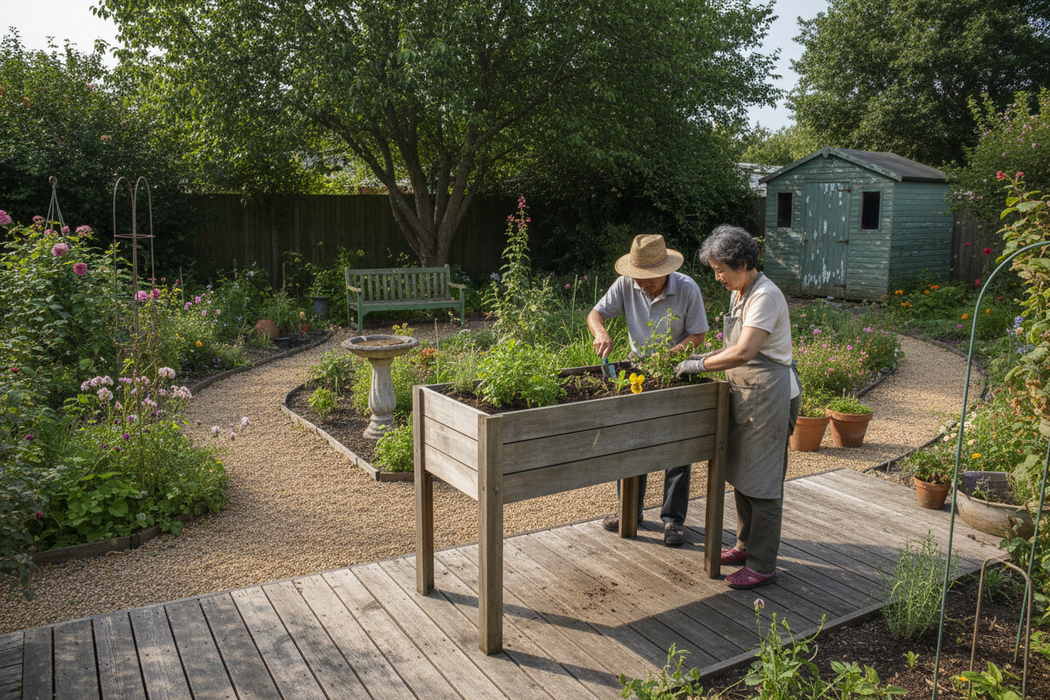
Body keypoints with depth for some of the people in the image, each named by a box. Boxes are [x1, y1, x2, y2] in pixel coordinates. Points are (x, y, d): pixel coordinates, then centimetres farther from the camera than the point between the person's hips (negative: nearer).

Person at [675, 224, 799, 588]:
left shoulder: (765, 296, -19)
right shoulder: (739, 293, 11)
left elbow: (744, 353, -27)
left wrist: (700, 365, -18)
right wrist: (708, 356, 6)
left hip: (768, 393, -10)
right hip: (745, 392, 10)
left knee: (762, 480, -2)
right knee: (740, 473, 16)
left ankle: (763, 566, 9)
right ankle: (746, 546, 32)